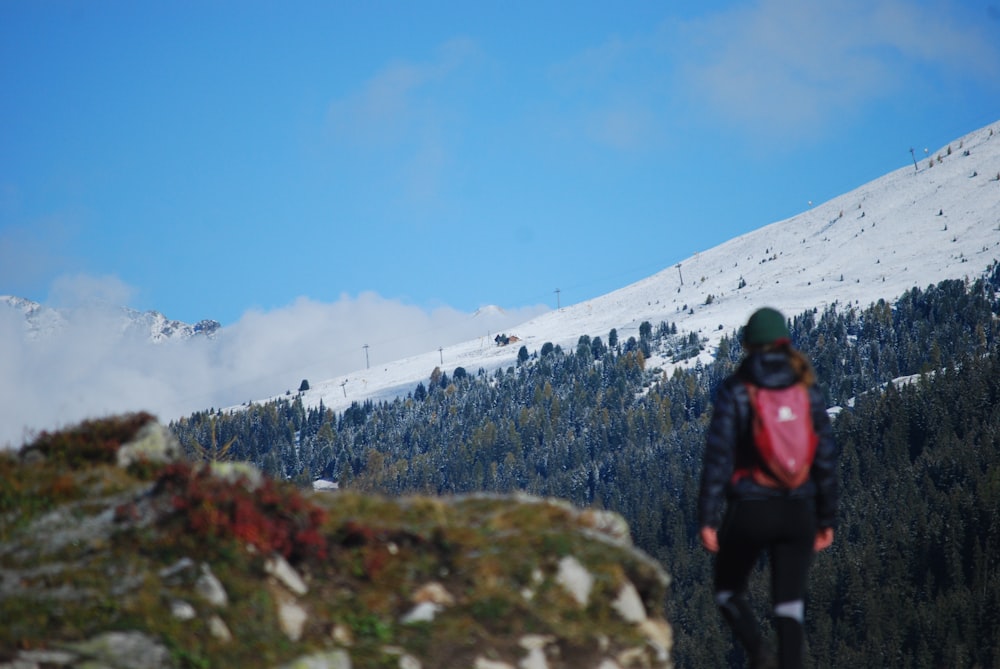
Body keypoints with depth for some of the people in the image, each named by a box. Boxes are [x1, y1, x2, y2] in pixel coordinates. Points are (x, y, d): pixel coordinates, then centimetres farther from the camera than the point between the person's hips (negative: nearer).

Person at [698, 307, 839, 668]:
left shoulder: (734, 390, -6)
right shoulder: (808, 390, 3)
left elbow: (718, 456, -11)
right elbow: (826, 456, 4)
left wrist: (708, 518, -7)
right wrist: (826, 519, 12)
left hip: (749, 510, -2)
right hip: (797, 512, 2)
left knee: (728, 590, 19)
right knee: (789, 606, 8)